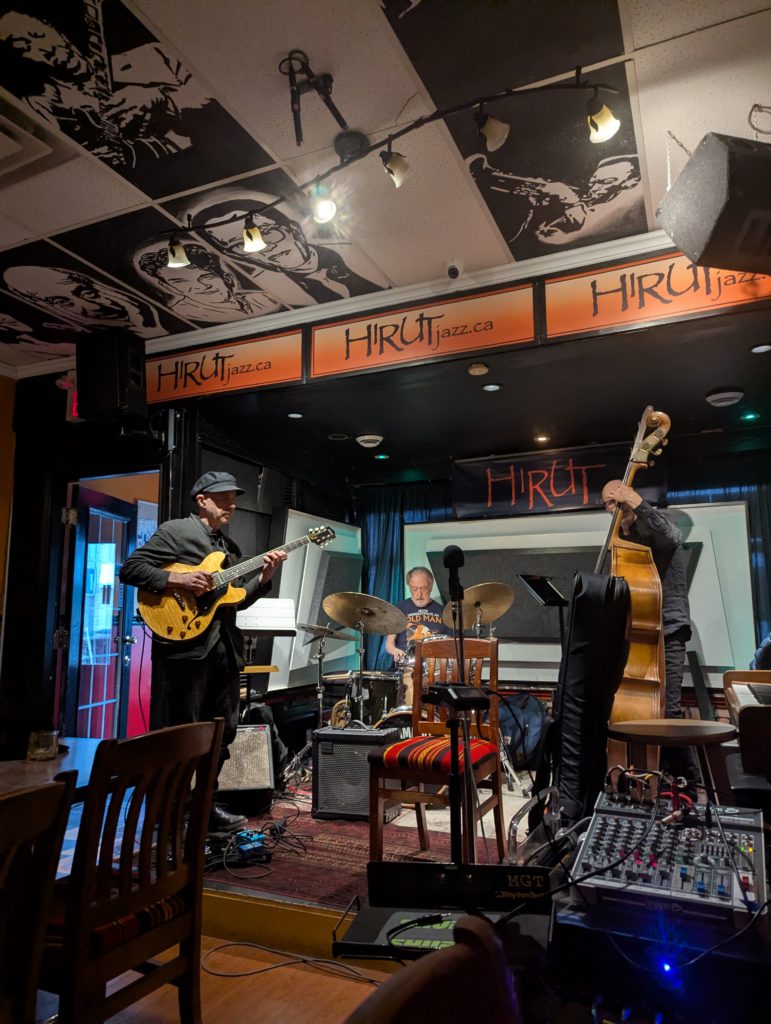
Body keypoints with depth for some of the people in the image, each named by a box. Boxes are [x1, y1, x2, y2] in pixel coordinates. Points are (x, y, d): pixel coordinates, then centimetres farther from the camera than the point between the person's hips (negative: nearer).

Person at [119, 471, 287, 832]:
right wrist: (178, 578, -19)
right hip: (188, 643, -7)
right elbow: (130, 568, -9)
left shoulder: (230, 546, 19)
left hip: (226, 646, 8)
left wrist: (264, 576, 1)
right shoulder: (174, 531, -2)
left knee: (222, 732, 12)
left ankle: (205, 804, 26)